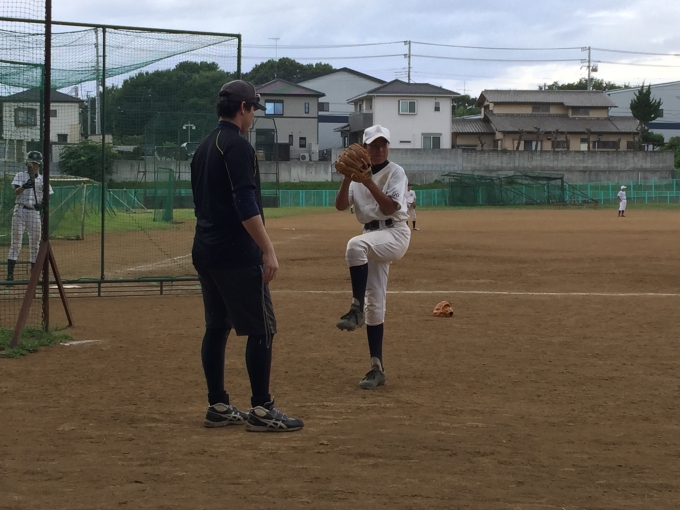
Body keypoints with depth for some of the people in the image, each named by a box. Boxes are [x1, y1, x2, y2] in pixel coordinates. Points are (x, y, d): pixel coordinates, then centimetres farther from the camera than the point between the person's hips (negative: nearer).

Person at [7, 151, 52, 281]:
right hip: (20, 211, -3)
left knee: (35, 243, 5)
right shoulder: (20, 176, 1)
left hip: (34, 212, 3)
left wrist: (42, 204, -11)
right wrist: (24, 186, -35)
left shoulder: (42, 179, 9)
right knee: (16, 242, -6)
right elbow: (16, 192, -14)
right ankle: (10, 274, -9)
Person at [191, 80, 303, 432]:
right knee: (261, 329, -5)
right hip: (237, 255, -10)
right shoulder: (238, 146, -14)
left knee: (217, 326, 12)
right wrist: (268, 251, -21)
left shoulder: (204, 148, 16)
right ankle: (261, 411, -5)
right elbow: (246, 205, -22)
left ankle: (218, 407, 14)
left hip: (205, 252, 10)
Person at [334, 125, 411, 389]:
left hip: (395, 233, -6)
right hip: (372, 239, 6)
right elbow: (340, 205, -3)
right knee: (374, 303, 3)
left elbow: (390, 208, -17)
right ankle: (377, 368, 6)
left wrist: (368, 181, -23)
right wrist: (347, 178, -18)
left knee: (356, 245, -37)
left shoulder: (396, 172, -4)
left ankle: (356, 309, -29)